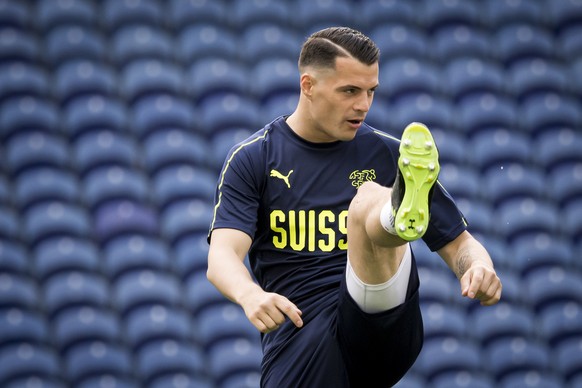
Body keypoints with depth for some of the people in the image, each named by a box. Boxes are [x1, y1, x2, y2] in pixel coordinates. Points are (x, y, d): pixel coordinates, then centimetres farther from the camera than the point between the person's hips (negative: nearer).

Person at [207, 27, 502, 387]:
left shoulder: (388, 154, 12)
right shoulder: (252, 159, 8)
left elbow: (459, 243, 14)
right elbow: (223, 257, -6)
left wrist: (479, 267, -11)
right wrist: (250, 296, -29)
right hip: (297, 332, 1)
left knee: (368, 198, -27)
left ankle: (401, 213, -59)